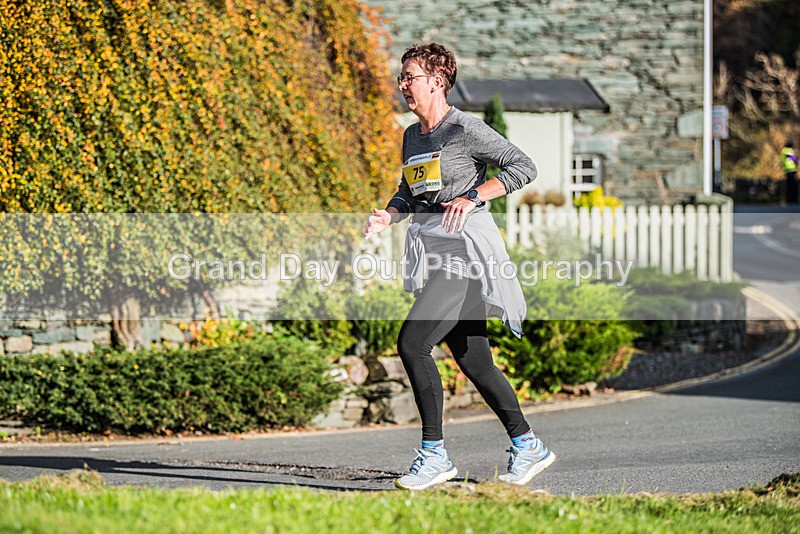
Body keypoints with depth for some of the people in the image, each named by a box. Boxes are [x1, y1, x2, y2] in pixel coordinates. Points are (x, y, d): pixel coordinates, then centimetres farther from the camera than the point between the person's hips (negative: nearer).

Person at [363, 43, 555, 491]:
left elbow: (524, 167, -11)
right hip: (432, 252, 8)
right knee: (474, 361, 9)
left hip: (464, 248, -8)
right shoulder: (412, 136, 15)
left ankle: (434, 454, -12)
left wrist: (471, 197, -18)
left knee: (412, 343, -18)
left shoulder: (465, 129, -9)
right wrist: (388, 216, 5)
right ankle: (528, 446, 21)